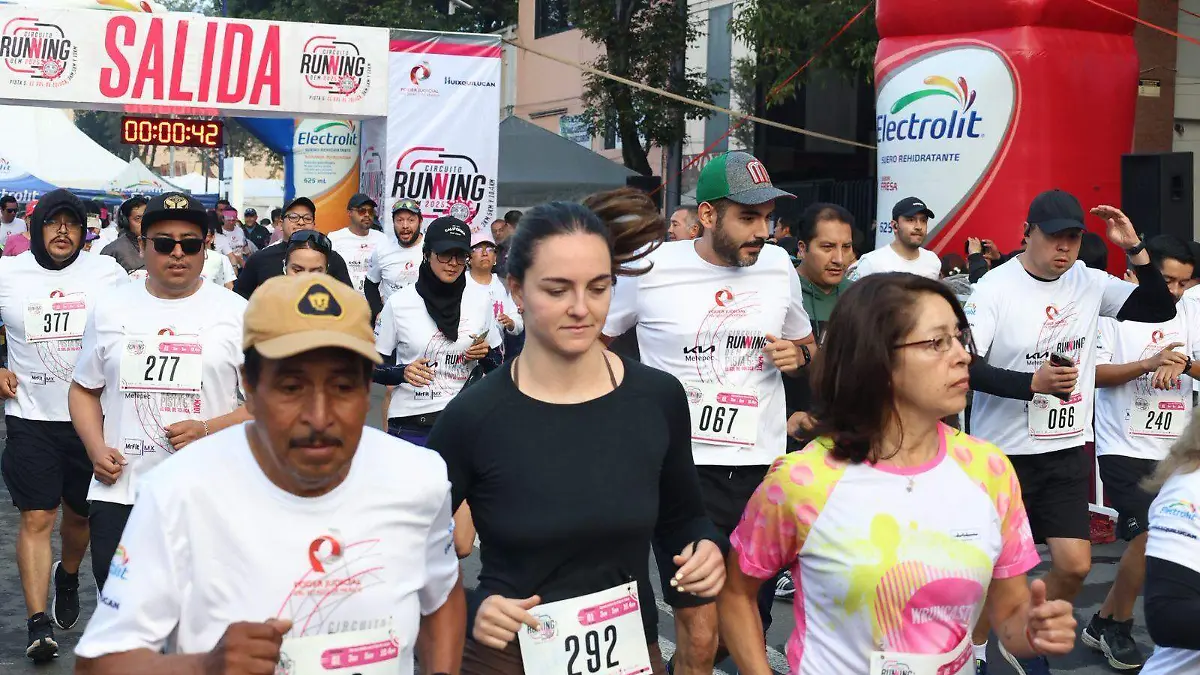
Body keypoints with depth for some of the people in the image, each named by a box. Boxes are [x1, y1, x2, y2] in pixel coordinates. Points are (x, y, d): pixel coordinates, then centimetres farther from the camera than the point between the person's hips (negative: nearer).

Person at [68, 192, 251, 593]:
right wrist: (96, 447, -2)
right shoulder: (111, 309, 9)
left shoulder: (237, 312, 0)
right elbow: (85, 389, 17)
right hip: (119, 491, 2)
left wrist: (207, 430, -16)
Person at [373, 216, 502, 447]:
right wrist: (403, 372, -17)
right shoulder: (398, 303, -4)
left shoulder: (480, 300, 3)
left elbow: (495, 367, 14)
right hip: (410, 426, -2)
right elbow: (373, 367, 1)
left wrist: (485, 354, -7)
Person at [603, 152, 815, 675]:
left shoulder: (778, 265, 4)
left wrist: (798, 355, -3)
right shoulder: (651, 269, -6)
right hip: (685, 470, -4)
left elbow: (806, 345, 21)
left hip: (763, 468, 4)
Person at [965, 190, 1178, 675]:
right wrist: (1033, 383, -26)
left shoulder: (1089, 282, 0)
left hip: (1067, 451, 4)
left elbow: (1160, 310, 2)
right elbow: (964, 366, -18)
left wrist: (1134, 248, -10)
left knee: (1075, 565, 0)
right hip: (1003, 451, -4)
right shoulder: (996, 287, -14)